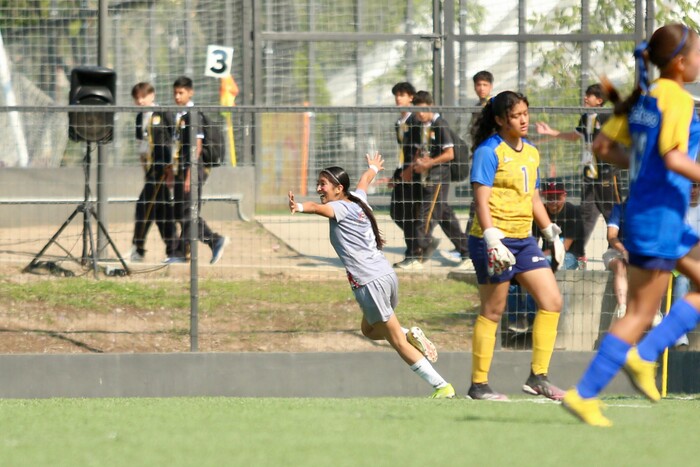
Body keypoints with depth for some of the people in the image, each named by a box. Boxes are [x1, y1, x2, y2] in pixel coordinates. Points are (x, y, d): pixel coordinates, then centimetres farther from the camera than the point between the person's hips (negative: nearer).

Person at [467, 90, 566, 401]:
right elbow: (481, 200, -16)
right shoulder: (489, 151, -10)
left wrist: (552, 233, 19)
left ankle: (538, 377, 7)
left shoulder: (531, 152, 14)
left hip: (523, 240, 8)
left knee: (552, 301, 1)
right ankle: (479, 384, 6)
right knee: (492, 311, -3)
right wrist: (492, 240, -26)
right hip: (494, 242, -8)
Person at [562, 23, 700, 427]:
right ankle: (585, 395, -4)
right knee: (641, 314, -4)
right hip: (660, 215, -9)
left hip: (642, 209, 9)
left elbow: (603, 146, 14)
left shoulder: (644, 98, 11)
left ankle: (644, 354, 4)